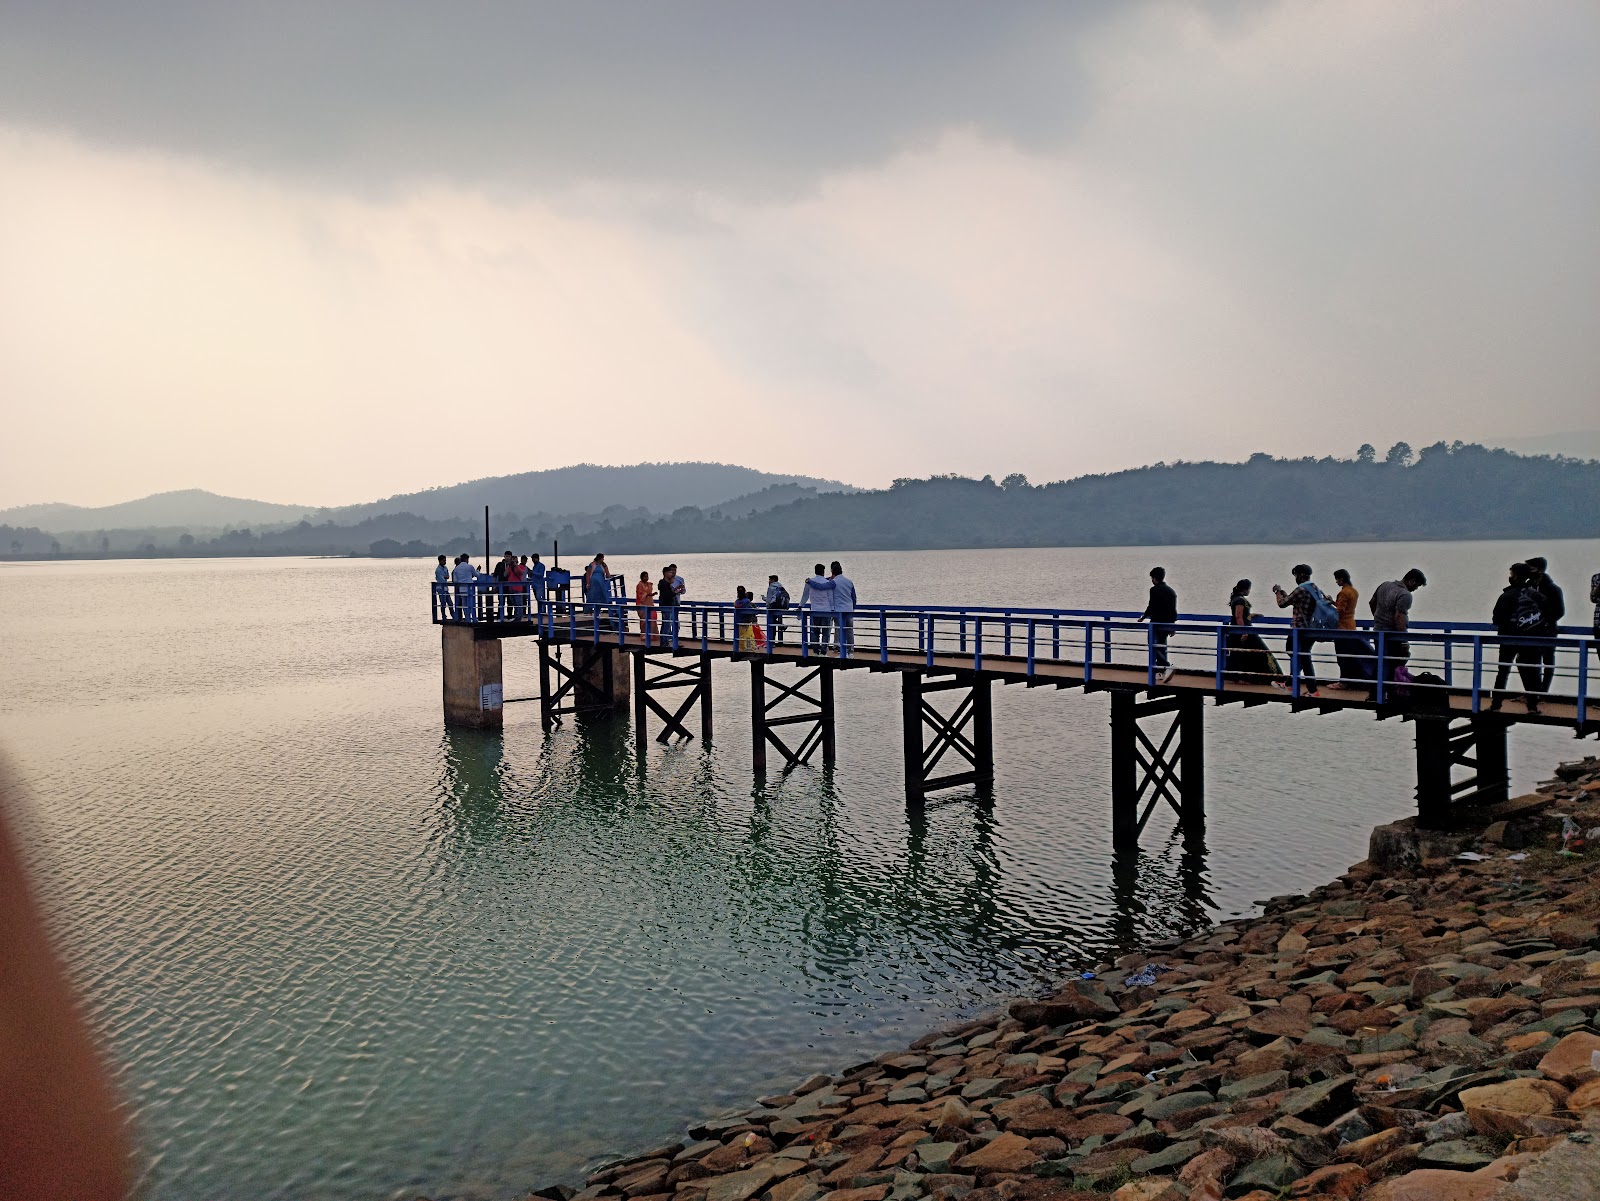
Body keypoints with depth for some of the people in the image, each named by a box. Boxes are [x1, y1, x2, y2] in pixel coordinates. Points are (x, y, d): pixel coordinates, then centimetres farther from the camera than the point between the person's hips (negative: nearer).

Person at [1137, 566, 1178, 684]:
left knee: (1153, 647, -5)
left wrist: (1143, 617, 0)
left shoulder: (1155, 590, -11)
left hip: (1156, 623, -7)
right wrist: (1172, 627, 19)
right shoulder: (1171, 591, 12)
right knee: (1161, 647, 15)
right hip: (1167, 624, 7)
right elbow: (1174, 610, 14)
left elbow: (1151, 607, -14)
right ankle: (1160, 673, 18)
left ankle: (1167, 665, -24)